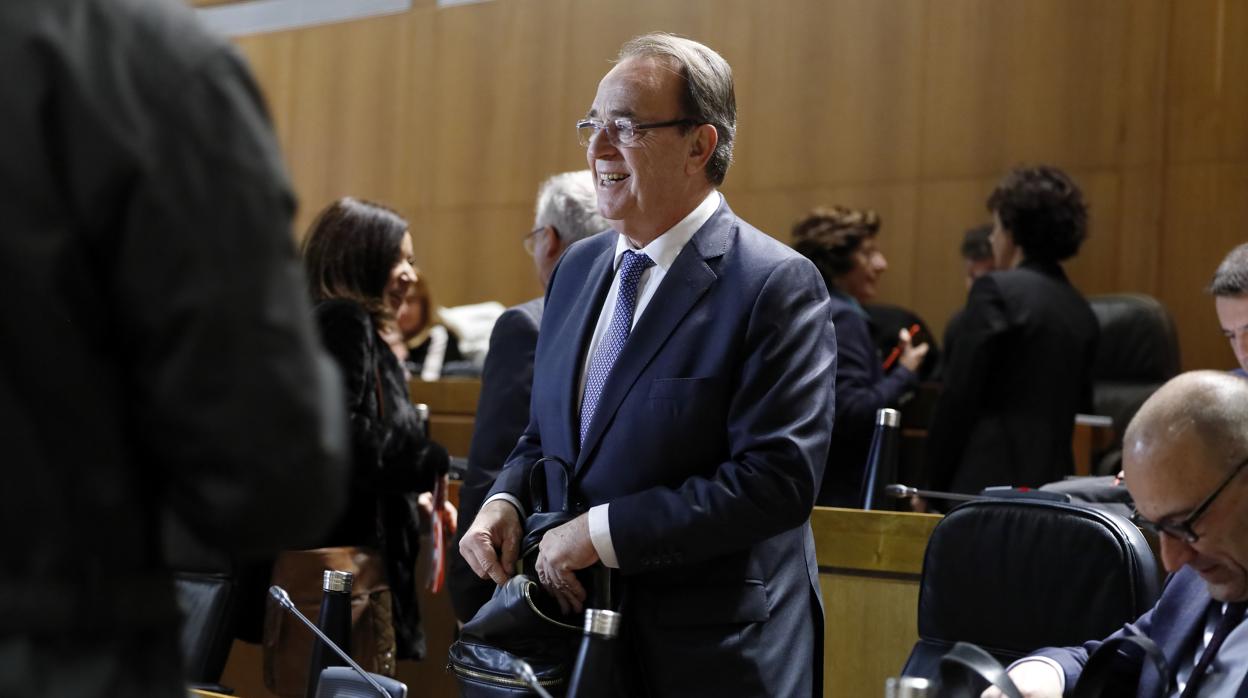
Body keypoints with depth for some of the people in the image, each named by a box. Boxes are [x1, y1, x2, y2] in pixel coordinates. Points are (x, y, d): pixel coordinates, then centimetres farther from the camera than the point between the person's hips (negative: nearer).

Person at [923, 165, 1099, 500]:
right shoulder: (1082, 312, 13)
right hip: (1053, 482, 7)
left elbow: (958, 396, -10)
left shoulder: (996, 290, -8)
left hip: (989, 483, -7)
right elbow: (1080, 405, 17)